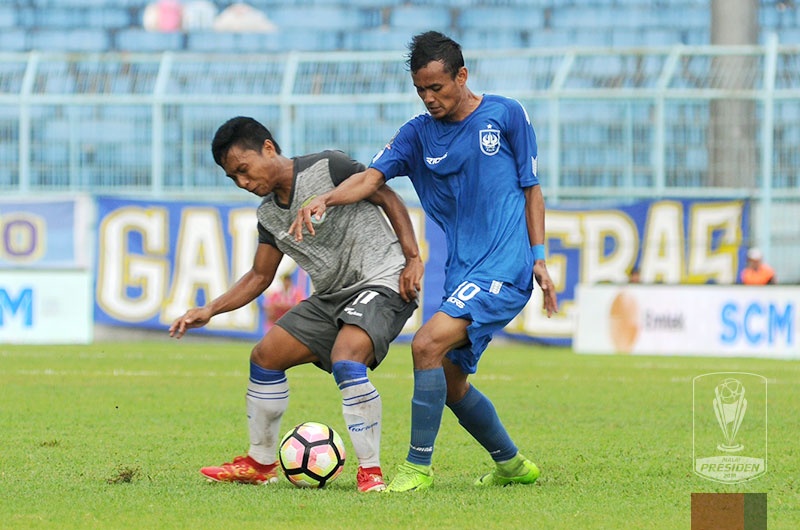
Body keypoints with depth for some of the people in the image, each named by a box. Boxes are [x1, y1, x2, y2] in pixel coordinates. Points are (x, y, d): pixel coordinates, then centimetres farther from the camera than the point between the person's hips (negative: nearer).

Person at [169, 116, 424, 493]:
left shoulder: (328, 167, -14)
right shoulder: (268, 214, 9)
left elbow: (388, 199, -8)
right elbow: (259, 277, 17)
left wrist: (413, 259, -15)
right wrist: (210, 311, 5)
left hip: (382, 282, -9)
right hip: (332, 296, 9)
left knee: (346, 362, -32)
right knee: (265, 356, 7)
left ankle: (370, 473, -24)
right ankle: (260, 465, 23)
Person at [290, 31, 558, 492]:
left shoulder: (506, 115, -1)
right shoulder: (419, 133, 8)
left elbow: (531, 190, 5)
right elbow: (372, 177, -5)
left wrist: (539, 258, -1)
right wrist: (325, 200, -25)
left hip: (505, 267, -6)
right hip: (462, 272, 6)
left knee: (428, 344, -21)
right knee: (451, 383, 8)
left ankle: (419, 467, -13)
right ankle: (512, 464, 29)